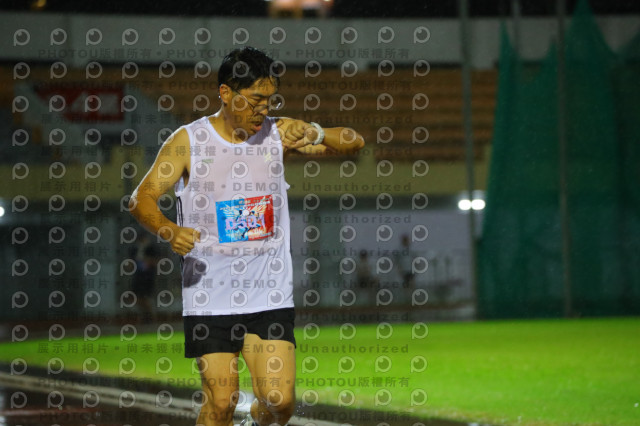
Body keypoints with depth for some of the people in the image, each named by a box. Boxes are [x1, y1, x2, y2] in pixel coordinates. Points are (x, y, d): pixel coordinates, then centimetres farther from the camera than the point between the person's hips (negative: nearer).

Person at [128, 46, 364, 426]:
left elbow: (355, 142, 5)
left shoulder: (279, 133, 3)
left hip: (269, 297, 2)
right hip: (209, 299, -2)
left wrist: (318, 135, -16)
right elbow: (142, 198, -5)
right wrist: (169, 230, -25)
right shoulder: (188, 141, -2)